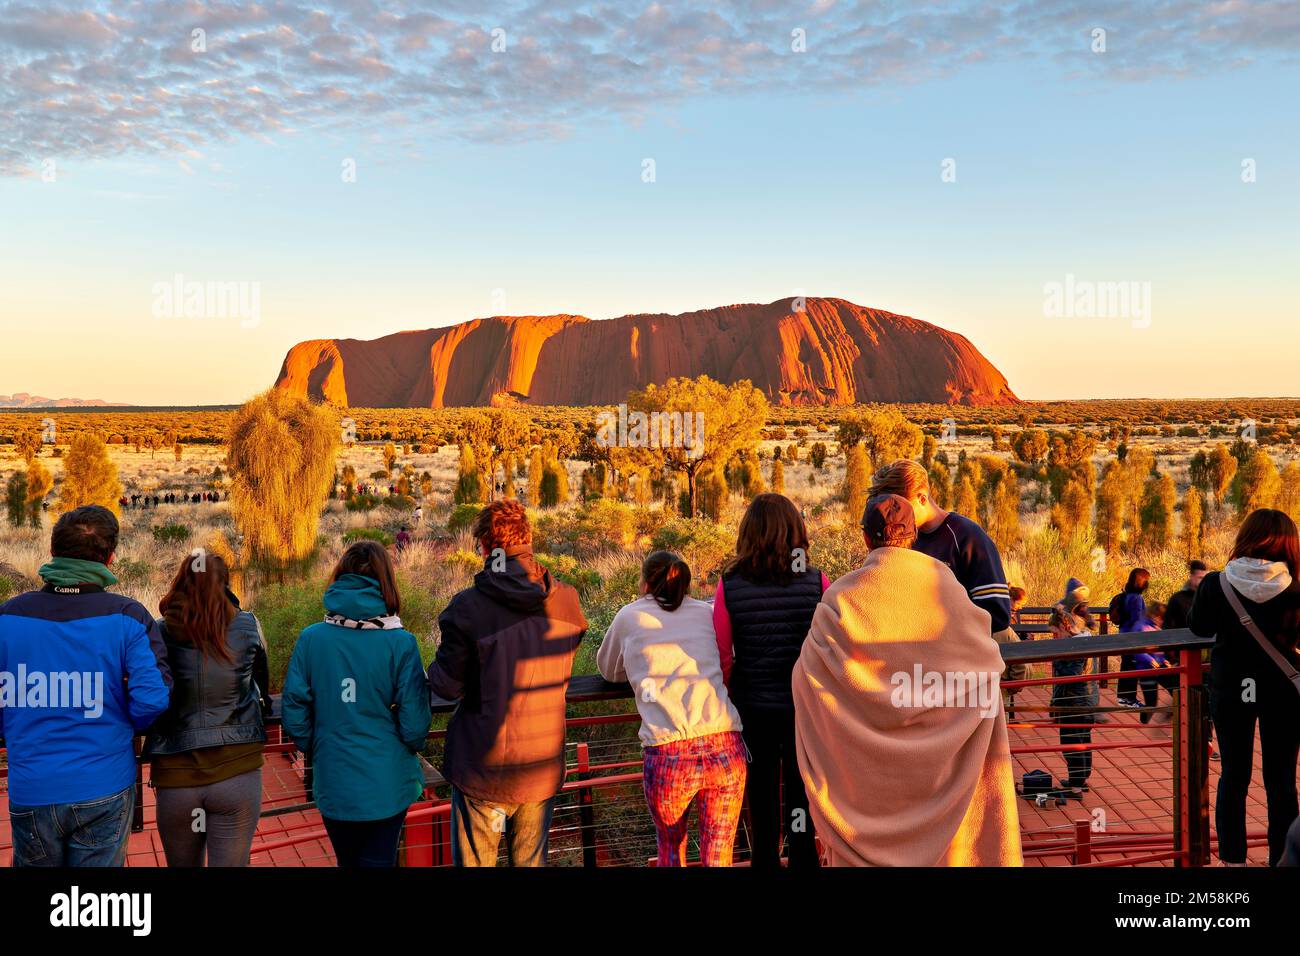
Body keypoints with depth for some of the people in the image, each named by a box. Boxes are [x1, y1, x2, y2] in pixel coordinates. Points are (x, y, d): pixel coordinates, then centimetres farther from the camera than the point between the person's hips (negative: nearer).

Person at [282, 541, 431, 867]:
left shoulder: (310, 638, -8)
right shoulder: (400, 643, -14)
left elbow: (293, 711, -6)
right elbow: (414, 721, -13)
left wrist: (314, 752, 13)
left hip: (333, 783, 3)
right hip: (387, 783, -2)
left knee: (347, 860, 23)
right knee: (377, 861, 12)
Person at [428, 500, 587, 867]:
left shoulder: (468, 606, -17)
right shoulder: (566, 601, -5)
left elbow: (447, 686, -12)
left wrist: (433, 670, 8)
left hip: (483, 768, -3)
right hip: (544, 767, 4)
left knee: (473, 862, 13)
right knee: (532, 862, 19)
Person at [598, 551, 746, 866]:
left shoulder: (629, 617, 13)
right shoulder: (707, 612, 16)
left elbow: (608, 670, 29)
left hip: (667, 754, -1)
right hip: (726, 748, 1)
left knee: (670, 848, 24)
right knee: (717, 858, 14)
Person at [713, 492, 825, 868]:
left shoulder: (729, 586, -12)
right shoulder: (816, 584, -13)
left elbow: (722, 656, -7)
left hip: (753, 709, 1)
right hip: (806, 708, -1)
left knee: (761, 798, 18)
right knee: (801, 797, 12)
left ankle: (764, 859, 33)